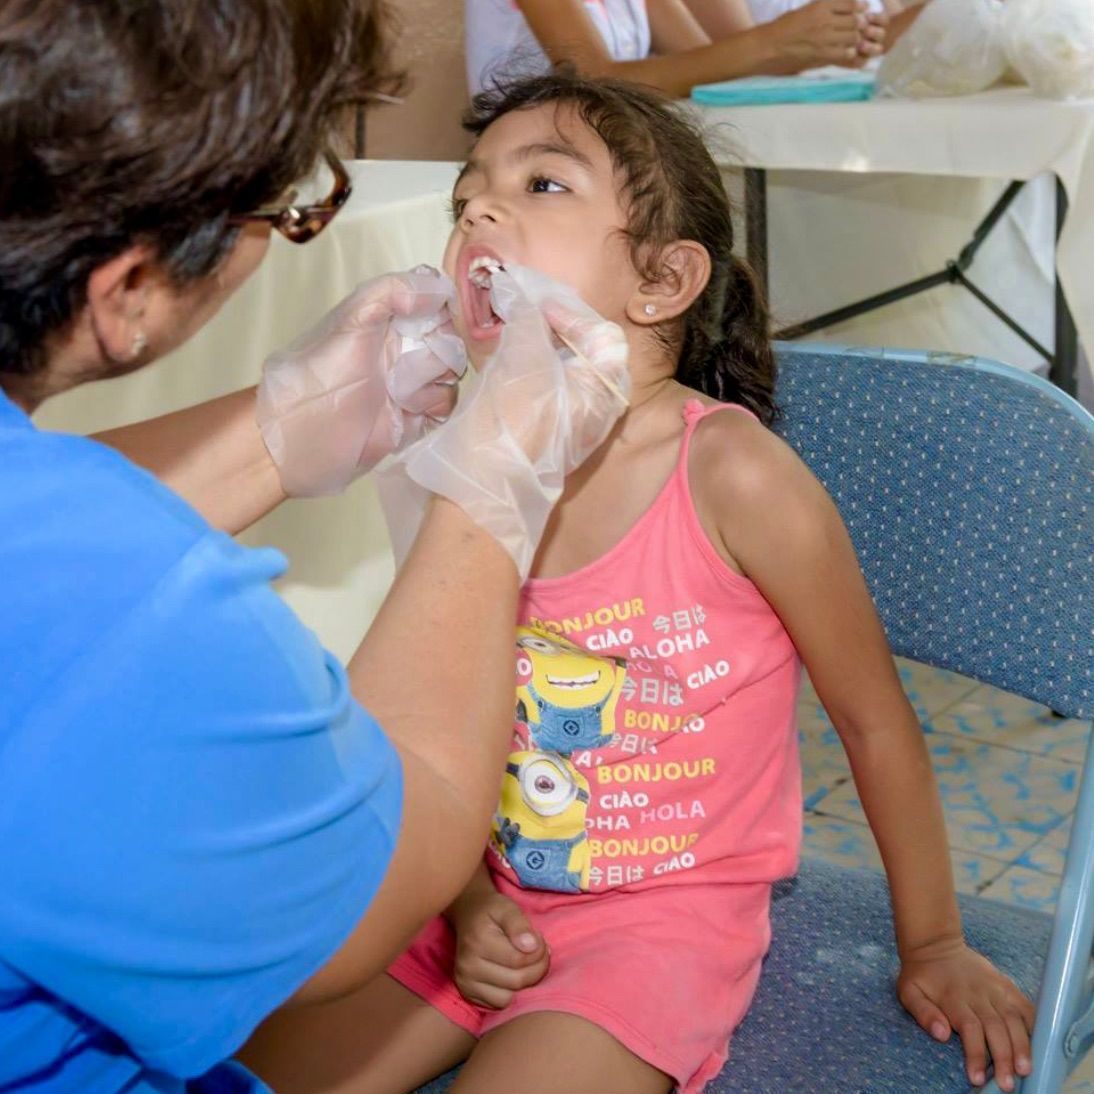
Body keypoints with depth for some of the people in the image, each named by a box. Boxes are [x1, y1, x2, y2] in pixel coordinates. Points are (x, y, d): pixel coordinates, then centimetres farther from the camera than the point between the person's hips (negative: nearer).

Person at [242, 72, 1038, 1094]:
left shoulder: (730, 474, -20)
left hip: (664, 920, -4)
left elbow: (872, 715, -9)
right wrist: (468, 901, -6)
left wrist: (932, 946, 1)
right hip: (495, 908, 5)